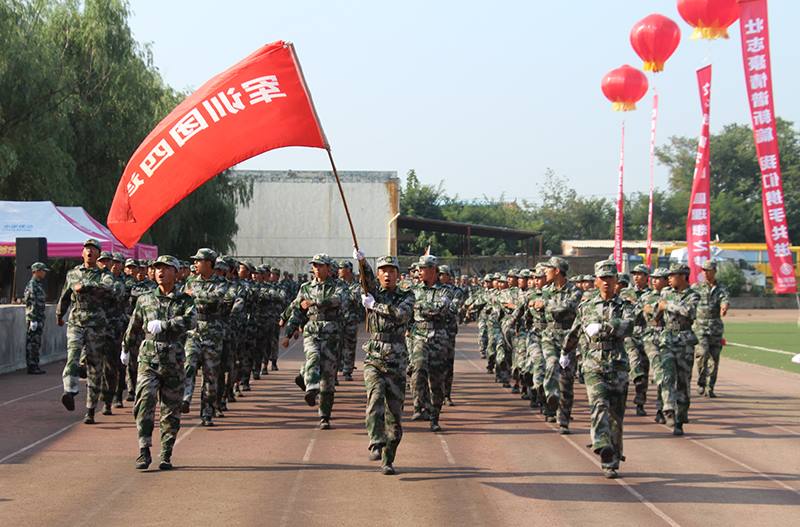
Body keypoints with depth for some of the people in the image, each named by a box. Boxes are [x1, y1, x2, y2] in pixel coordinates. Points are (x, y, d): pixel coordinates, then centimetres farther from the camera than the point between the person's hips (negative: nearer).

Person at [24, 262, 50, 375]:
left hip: (38, 319, 10)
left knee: (36, 344, 10)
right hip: (33, 319, -10)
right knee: (32, 344, -7)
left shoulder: (38, 285, 17)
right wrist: (33, 320, -22)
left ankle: (35, 367, 13)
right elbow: (32, 305, -19)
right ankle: (31, 367, -6)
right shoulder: (32, 285, -14)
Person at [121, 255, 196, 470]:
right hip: (148, 360, 0)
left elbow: (191, 320, -18)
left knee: (171, 409, 5)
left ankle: (166, 455, 15)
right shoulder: (144, 300, 9)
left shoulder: (184, 300, 3)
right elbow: (133, 327, 23)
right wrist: (125, 349, 32)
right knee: (145, 402, -17)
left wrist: (162, 325, -23)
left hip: (174, 363, 0)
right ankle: (144, 450, -16)